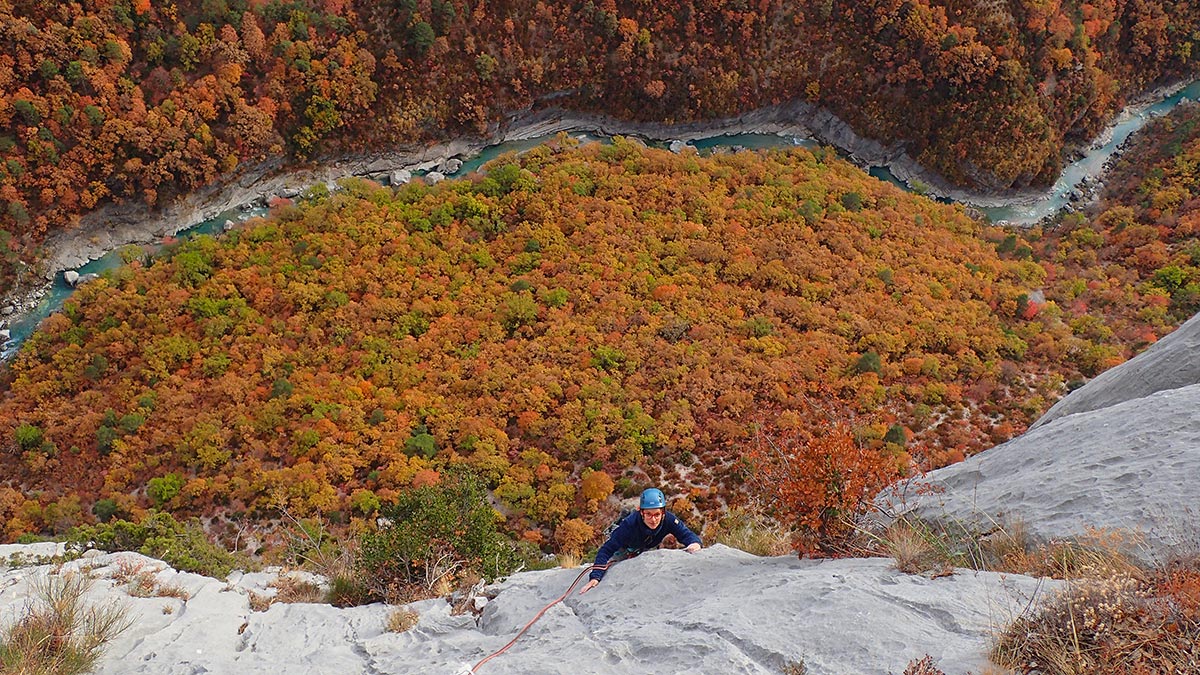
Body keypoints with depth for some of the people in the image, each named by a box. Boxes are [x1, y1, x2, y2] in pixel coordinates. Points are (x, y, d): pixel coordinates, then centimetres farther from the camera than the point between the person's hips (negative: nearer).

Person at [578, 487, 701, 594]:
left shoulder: (669, 519, -40)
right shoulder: (630, 524, -47)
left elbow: (686, 534, -31)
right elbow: (606, 550, -45)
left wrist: (694, 543, -57)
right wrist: (595, 577, -56)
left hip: (646, 550, 3)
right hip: (625, 549, -3)